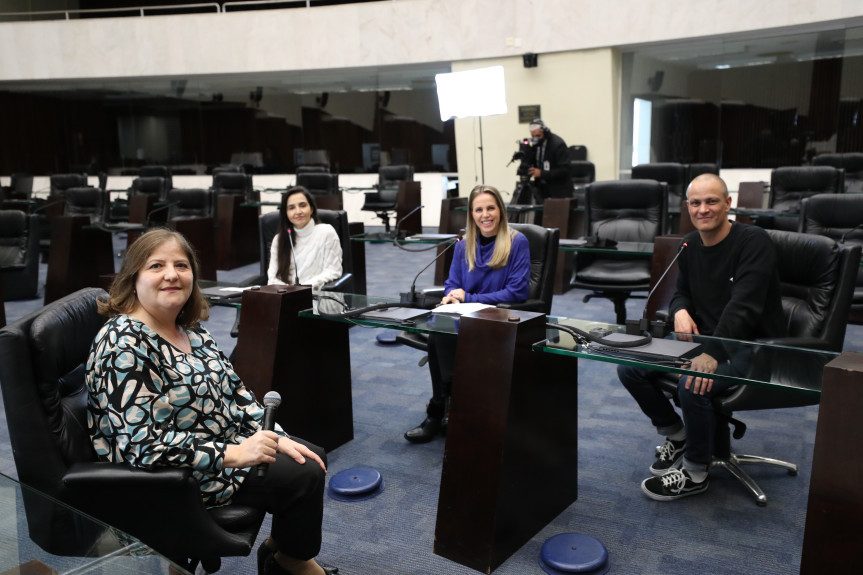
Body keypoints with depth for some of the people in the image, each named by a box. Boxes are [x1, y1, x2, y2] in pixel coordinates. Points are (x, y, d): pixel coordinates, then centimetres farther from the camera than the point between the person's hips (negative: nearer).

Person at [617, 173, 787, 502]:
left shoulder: (753, 241, -17)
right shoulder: (690, 244, 6)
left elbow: (743, 306, -28)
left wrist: (712, 354, -39)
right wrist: (680, 311, -9)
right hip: (702, 337, 7)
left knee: (693, 385, -34)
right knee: (629, 369, -8)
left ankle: (695, 474, -7)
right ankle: (676, 435, 15)